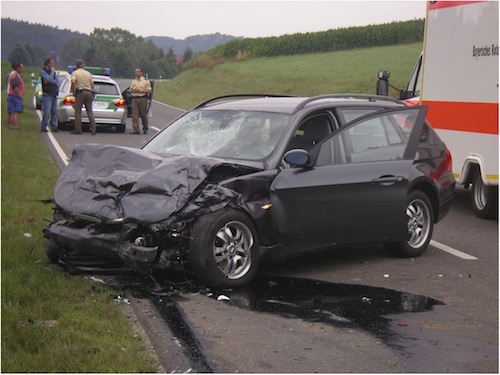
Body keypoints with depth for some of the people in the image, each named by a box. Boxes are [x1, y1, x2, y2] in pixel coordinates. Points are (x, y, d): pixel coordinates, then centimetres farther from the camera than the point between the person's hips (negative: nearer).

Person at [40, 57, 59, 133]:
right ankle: (44, 127, -2)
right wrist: (52, 72, -5)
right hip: (47, 95, -6)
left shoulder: (54, 72, 15)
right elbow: (50, 79, -18)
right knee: (47, 112, -9)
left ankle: (54, 127, 9)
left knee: (54, 112, 4)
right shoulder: (42, 72, -3)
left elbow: (57, 81, 1)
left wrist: (49, 81, -12)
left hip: (54, 95, 6)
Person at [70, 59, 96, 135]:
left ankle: (78, 129, -2)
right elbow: (92, 85, 11)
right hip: (89, 92, 4)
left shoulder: (75, 73, 4)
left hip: (80, 92, -4)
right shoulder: (88, 73, 17)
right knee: (90, 111, 5)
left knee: (78, 111, 1)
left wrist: (73, 90, -4)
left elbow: (73, 81, -15)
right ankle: (93, 129, -4)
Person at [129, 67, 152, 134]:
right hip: (134, 98, 4)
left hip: (143, 99, -4)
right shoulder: (133, 81, 19)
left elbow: (149, 91, -3)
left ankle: (145, 129, 15)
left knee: (143, 115, 2)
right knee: (134, 115, -7)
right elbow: (131, 89, 20)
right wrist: (134, 90, -3)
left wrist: (141, 90, -12)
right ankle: (136, 129, -10)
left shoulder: (146, 81, 4)